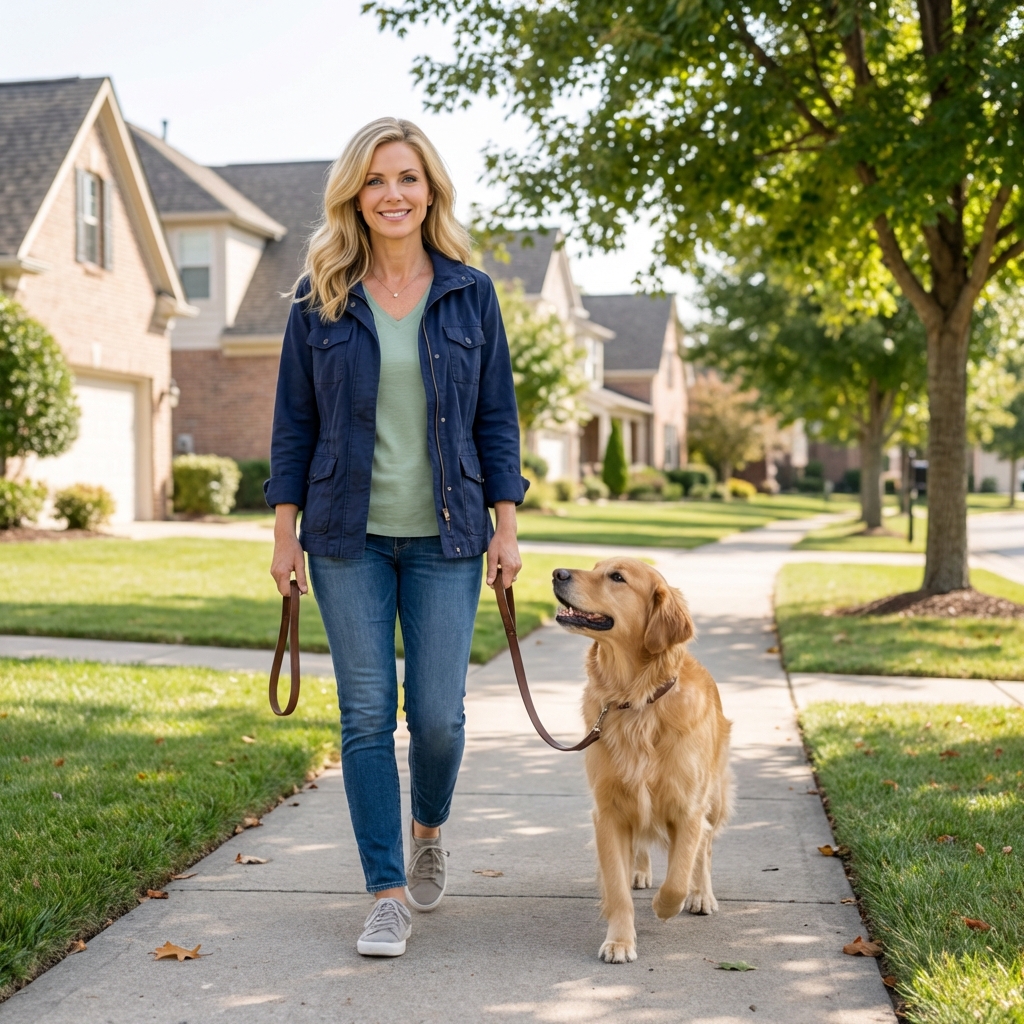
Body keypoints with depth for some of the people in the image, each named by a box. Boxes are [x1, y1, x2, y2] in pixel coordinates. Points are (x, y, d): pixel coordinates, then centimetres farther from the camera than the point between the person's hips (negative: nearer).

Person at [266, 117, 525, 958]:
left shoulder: (469, 293, 3)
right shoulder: (321, 298, 3)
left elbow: (497, 416, 5)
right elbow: (295, 421, 5)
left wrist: (506, 528, 0)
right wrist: (285, 533, 1)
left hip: (444, 538, 0)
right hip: (350, 538, 0)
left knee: (437, 713, -1)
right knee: (367, 714, 1)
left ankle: (429, 828, 32)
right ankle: (388, 894, 12)